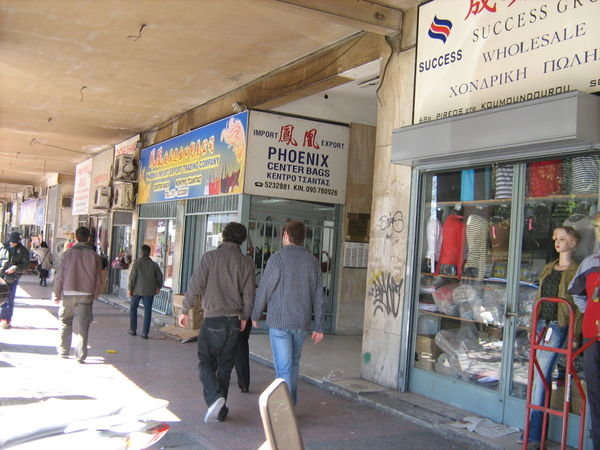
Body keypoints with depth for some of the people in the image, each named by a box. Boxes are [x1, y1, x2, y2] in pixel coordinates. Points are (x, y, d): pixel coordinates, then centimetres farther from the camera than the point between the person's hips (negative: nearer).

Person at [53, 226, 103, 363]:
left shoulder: (68, 253, -3)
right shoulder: (94, 256, 0)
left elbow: (60, 276, -2)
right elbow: (98, 278, 2)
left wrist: (57, 294, 6)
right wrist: (95, 295, 13)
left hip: (68, 294, 0)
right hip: (86, 295, 0)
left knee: (65, 322, 16)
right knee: (83, 325, 3)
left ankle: (63, 351, 21)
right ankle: (80, 355, 0)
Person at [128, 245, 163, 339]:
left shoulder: (137, 262, -6)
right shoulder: (154, 264, 2)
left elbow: (132, 276, -10)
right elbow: (160, 277, 6)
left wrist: (130, 289, -6)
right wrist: (158, 287, 21)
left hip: (137, 290, -1)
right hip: (149, 291, 1)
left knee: (133, 308, 17)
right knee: (147, 311, 3)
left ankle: (133, 330, 20)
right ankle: (145, 333, -1)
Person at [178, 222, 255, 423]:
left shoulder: (210, 257, -5)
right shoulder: (246, 262, 1)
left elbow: (195, 286, -6)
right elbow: (249, 294, 1)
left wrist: (185, 311, 5)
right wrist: (244, 317, 15)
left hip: (213, 319, -3)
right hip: (234, 320, 3)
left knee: (206, 363, 7)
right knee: (225, 367, 12)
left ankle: (215, 397, -16)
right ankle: (220, 410, 16)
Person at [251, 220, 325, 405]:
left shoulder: (278, 258, -11)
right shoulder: (313, 261, 3)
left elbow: (264, 290, -6)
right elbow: (318, 297, 3)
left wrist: (255, 315, 9)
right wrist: (319, 327, 8)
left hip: (279, 322, -5)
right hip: (302, 322, 5)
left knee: (283, 367, -1)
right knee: (293, 364, 20)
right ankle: (291, 403, 29)